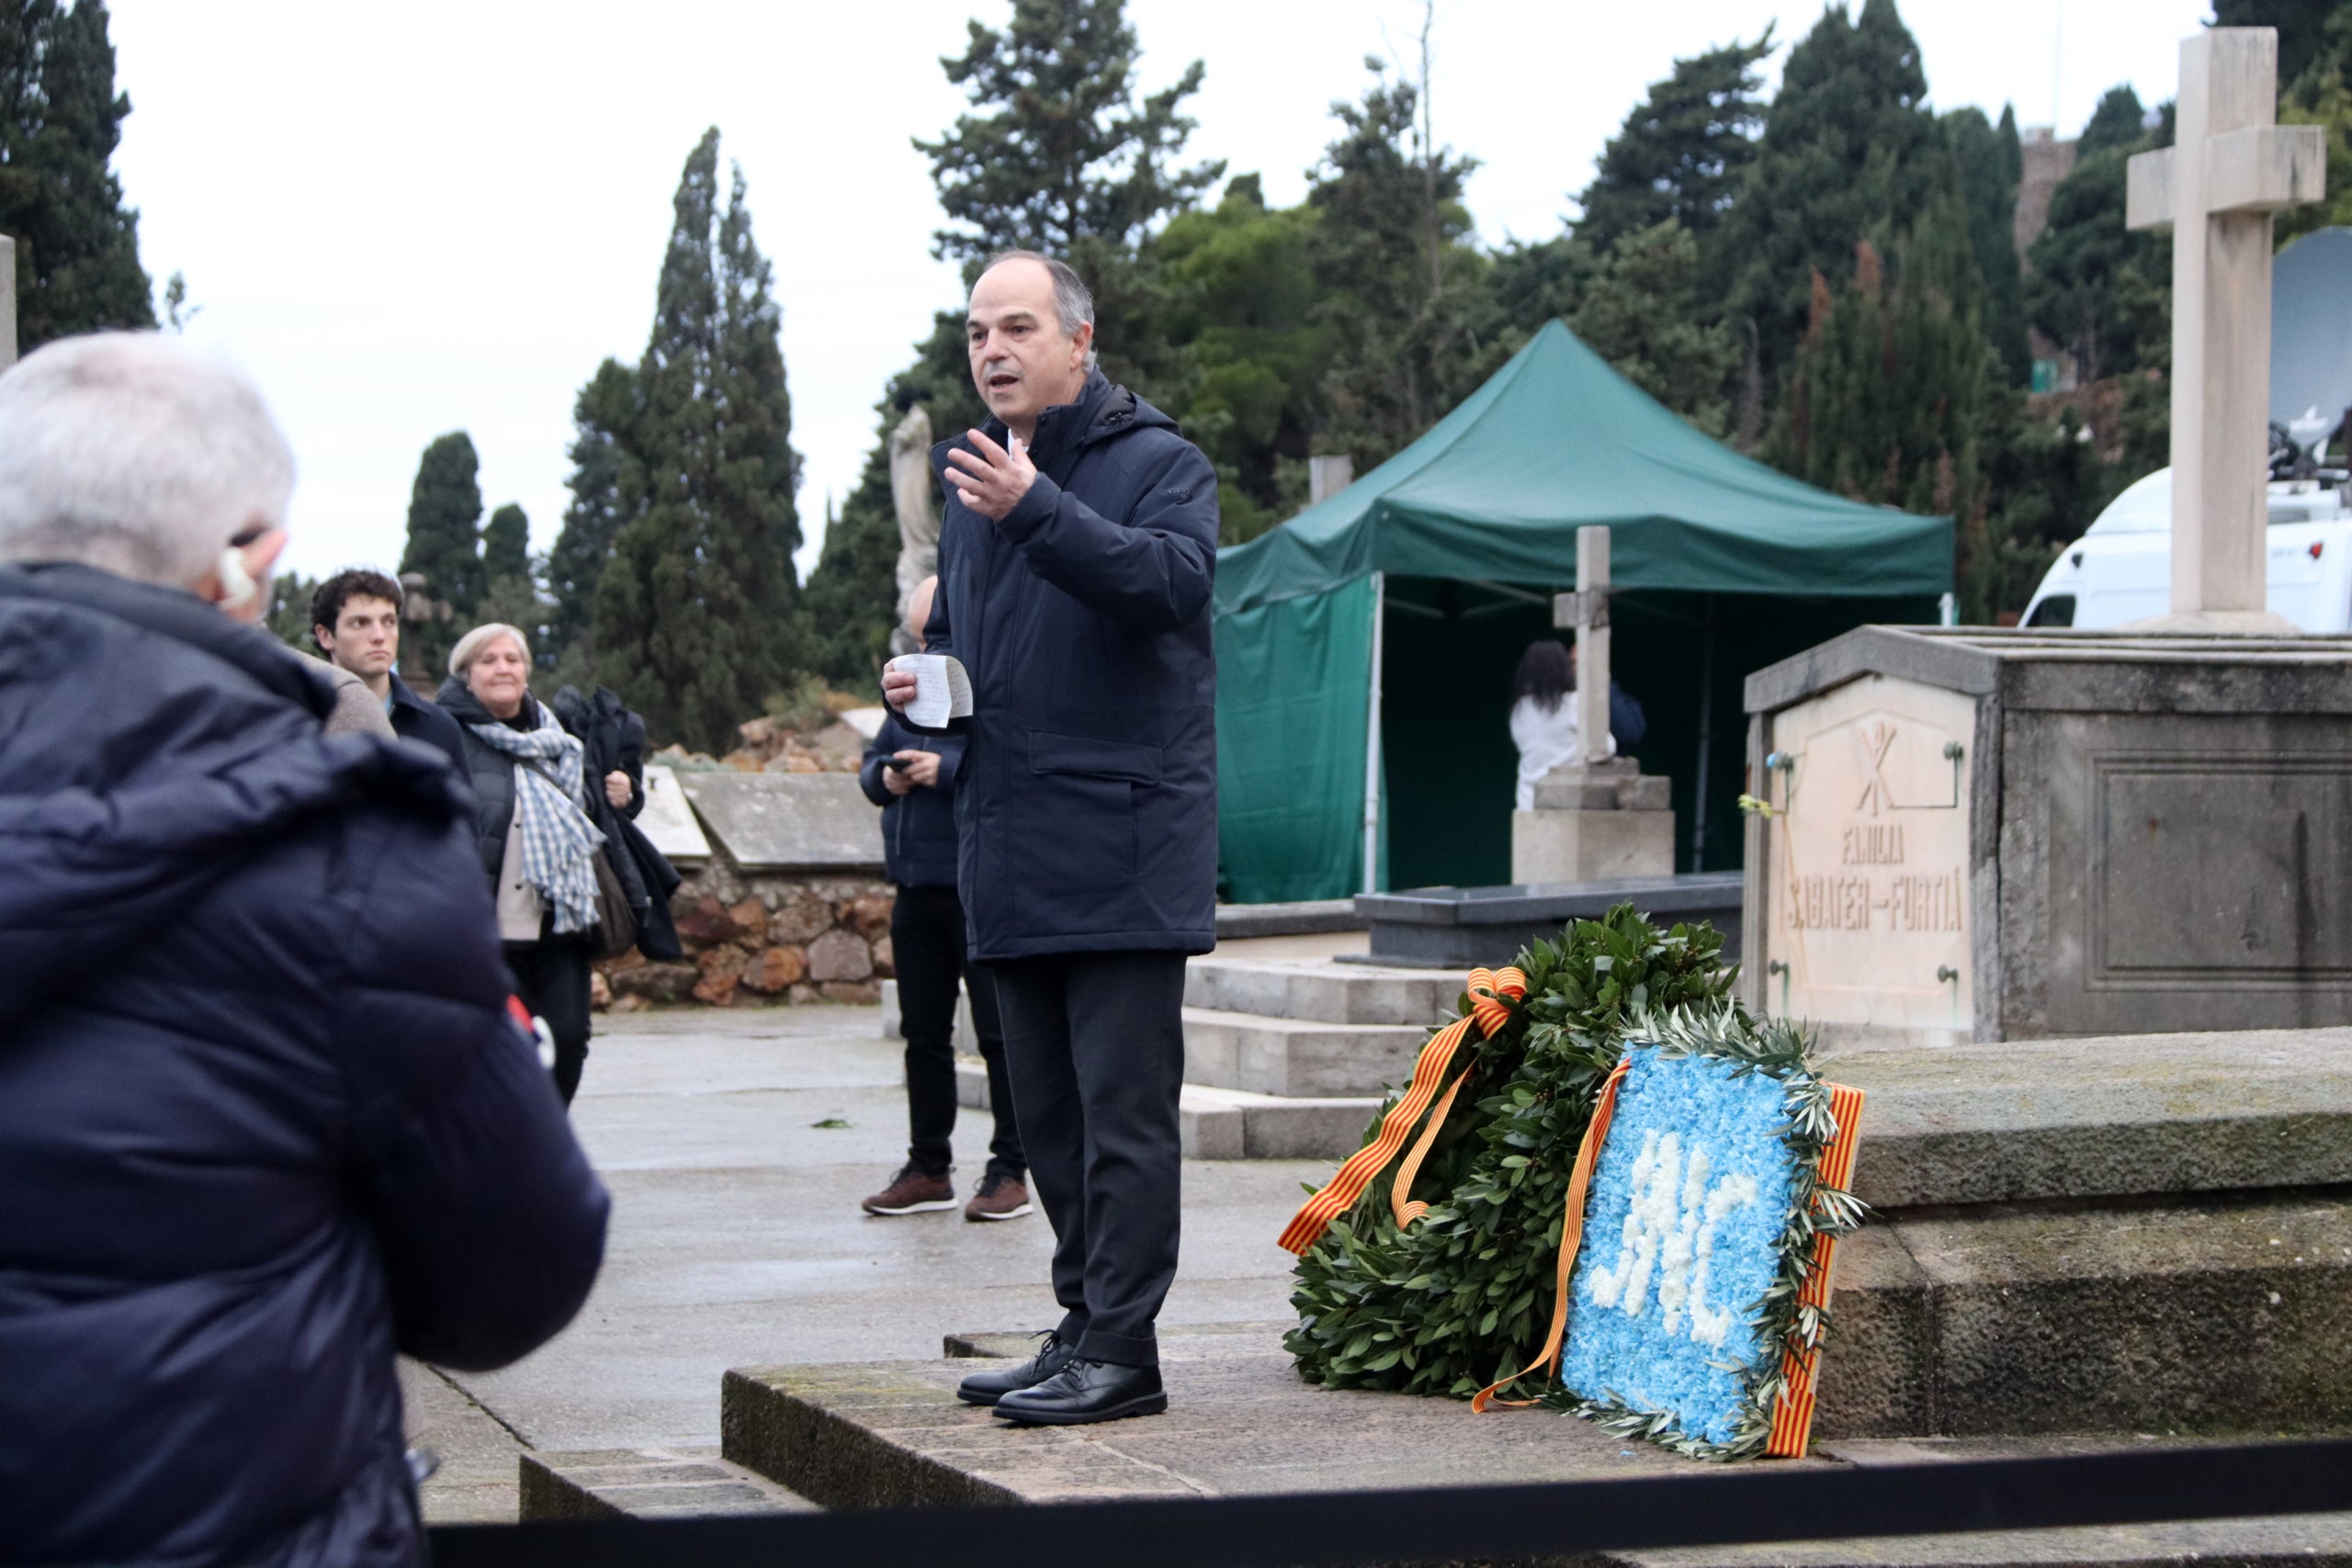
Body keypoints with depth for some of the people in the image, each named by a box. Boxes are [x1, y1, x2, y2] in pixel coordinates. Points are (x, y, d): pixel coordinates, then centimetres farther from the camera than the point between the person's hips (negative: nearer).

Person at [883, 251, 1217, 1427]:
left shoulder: (1156, 462, -4)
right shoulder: (970, 475, 18)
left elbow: (1176, 578, -24)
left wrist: (1037, 512, -34)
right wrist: (923, 680, 8)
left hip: (1124, 839, -8)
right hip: (1010, 846, 8)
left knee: (1122, 1104, -7)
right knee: (1047, 1109, 13)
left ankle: (1122, 1349, -4)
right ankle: (1084, 1324, 21)